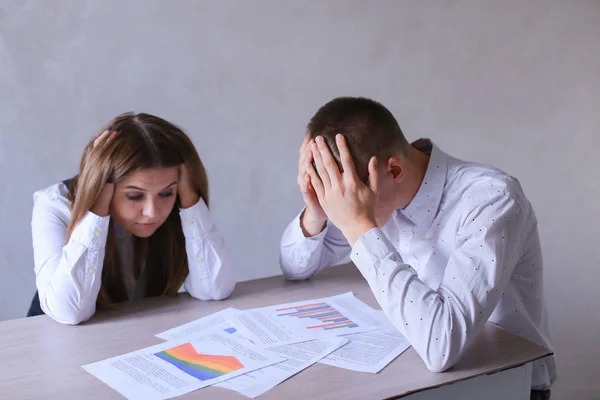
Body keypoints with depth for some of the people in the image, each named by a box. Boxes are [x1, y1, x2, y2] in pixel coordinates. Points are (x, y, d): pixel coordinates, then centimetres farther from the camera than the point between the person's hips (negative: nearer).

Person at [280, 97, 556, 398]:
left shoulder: (491, 198, -28)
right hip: (418, 367, 5)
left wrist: (358, 225, -36)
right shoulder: (380, 190, -8)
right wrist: (316, 211, -17)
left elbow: (442, 346, -39)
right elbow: (295, 269, 3)